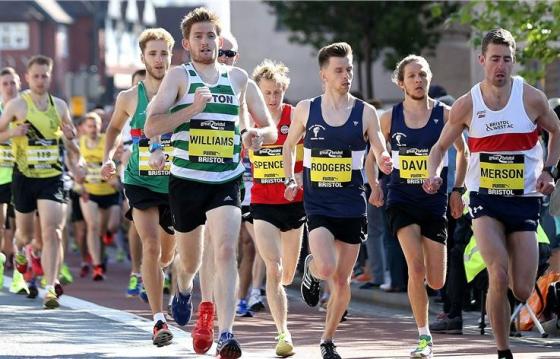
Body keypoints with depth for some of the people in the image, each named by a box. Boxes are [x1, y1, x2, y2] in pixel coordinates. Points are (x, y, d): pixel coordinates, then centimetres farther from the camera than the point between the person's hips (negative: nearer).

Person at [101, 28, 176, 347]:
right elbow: (115, 128, 20)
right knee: (151, 246, -18)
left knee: (167, 256, 13)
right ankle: (159, 321, -17)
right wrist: (108, 156, 4)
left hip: (176, 184, 1)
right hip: (140, 182, -1)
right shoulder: (129, 98, 1)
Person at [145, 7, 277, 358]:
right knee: (191, 261, 14)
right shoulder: (180, 76, -1)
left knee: (226, 250, -20)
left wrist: (258, 134, -9)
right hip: (186, 181, -1)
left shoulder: (238, 78, 8)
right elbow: (152, 126, -12)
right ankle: (184, 289, 51)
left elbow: (271, 130, 15)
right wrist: (193, 108, -22)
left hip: (227, 182, 1)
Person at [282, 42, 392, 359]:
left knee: (342, 280, 5)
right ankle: (311, 269, 15)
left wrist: (385, 162, -26)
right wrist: (290, 179, 4)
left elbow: (381, 153, -3)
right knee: (326, 268, -22)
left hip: (352, 205, 1)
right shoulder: (306, 109, 2)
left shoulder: (365, 112, -1)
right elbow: (290, 145, 17)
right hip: (317, 203, -1)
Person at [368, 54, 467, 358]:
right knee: (416, 267, -19)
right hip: (402, 200, -1)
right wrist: (374, 186, 4)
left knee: (436, 282, -2)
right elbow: (373, 153, 15)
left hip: (435, 201, 1)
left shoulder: (444, 114, 0)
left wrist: (457, 190, 6)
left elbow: (462, 151, 12)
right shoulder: (390, 118, 1)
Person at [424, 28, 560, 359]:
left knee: (522, 291, -2)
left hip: (525, 199, 1)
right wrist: (434, 174, -11)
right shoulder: (467, 105, -3)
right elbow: (440, 147, 9)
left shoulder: (532, 98, -5)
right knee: (499, 276, -22)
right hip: (485, 198, -1)